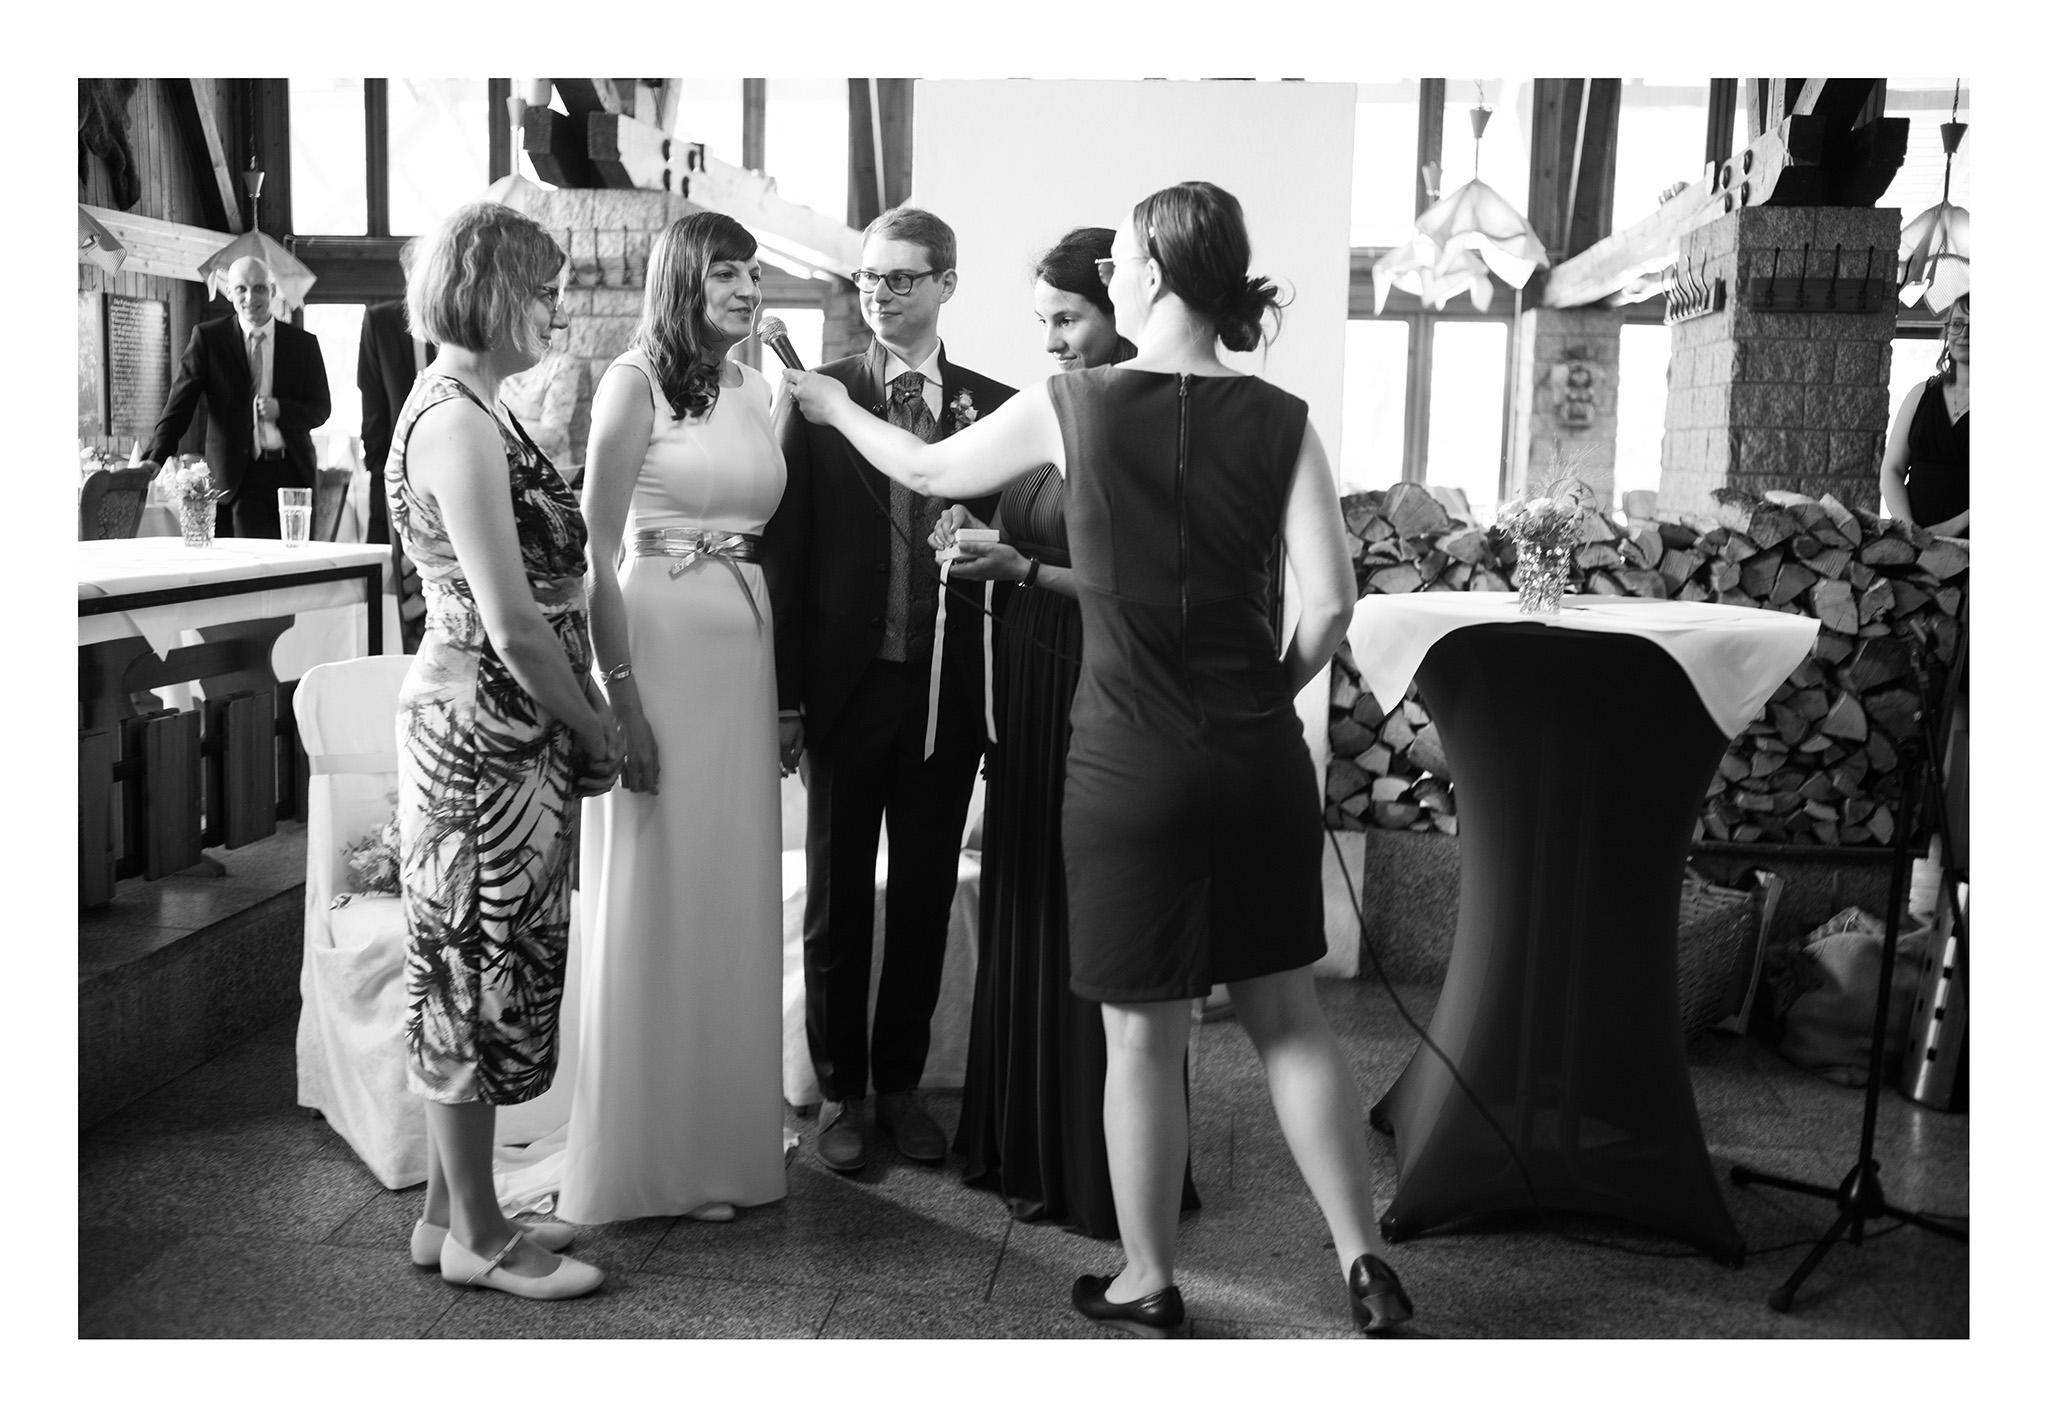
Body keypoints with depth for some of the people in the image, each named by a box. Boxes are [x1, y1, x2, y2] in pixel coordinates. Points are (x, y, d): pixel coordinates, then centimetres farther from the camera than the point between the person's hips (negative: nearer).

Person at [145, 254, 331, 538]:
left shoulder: (303, 343, 8)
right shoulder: (208, 337, 4)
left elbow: (319, 410, 9)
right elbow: (178, 405, 0)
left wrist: (280, 410, -13)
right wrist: (153, 461, -12)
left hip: (292, 473, 2)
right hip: (238, 478, -2)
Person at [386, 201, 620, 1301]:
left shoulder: (461, 407, 14)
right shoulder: (457, 419, -17)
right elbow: (513, 623, -21)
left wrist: (584, 718, 12)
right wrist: (596, 731, -9)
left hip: (495, 729, 10)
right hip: (488, 728, -10)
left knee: (473, 969, 15)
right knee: (482, 971, 1)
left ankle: (450, 1211, 28)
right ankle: (477, 1240, 16)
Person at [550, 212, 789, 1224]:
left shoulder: (756, 389, 13)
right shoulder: (636, 381, -6)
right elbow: (597, 551, -10)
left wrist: (786, 690, 13)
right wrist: (621, 696, -17)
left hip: (746, 653, 6)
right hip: (657, 647, -6)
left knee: (735, 895, 11)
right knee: (654, 898, 2)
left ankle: (725, 1137, 25)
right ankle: (655, 1155, 15)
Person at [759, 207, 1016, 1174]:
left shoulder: (994, 407, 3)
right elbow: (784, 548, -4)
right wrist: (785, 694, -8)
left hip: (947, 686, 2)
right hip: (847, 683, -1)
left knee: (926, 894, 11)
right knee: (838, 896, 9)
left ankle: (901, 1083, 28)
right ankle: (839, 1090, 24)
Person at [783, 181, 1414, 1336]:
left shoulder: (1072, 405, -5)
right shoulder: (1281, 421, -1)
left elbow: (929, 469, 11)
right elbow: (1331, 601, -8)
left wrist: (837, 409, 29)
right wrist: (1269, 693, 10)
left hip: (1131, 763, -2)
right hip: (1260, 761, 3)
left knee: (1144, 1035, 10)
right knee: (1289, 1013, 16)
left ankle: (1150, 1284, 25)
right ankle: (1364, 1260, 20)